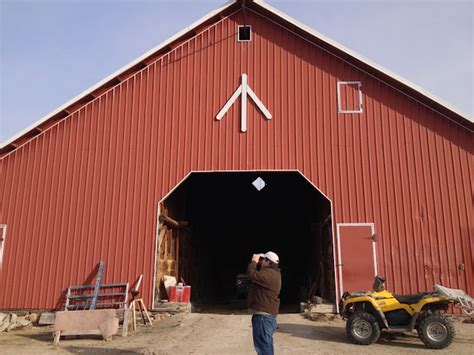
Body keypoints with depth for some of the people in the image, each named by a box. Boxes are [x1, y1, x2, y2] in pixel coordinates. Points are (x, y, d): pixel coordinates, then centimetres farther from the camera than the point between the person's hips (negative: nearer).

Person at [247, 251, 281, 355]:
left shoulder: (269, 274, -20)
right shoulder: (271, 273, 16)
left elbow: (252, 275, -25)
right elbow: (258, 275, 24)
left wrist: (254, 261, -10)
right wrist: (256, 262, 13)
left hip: (263, 315, -11)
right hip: (265, 314, 11)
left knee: (263, 344, -9)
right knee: (265, 343, 21)